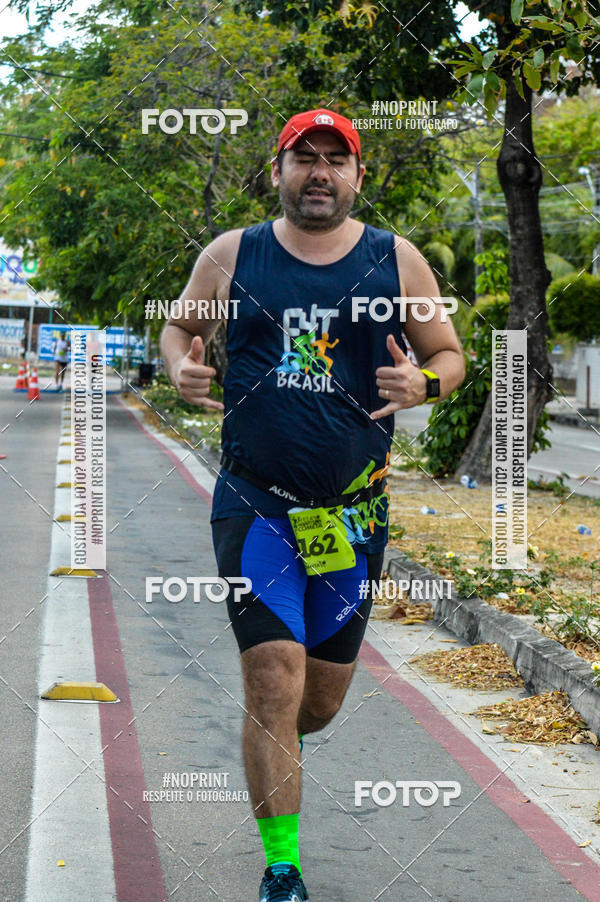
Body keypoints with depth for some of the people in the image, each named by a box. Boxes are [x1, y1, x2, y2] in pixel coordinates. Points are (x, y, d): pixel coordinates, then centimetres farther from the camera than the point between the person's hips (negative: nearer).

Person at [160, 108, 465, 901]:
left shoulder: (397, 262, 3)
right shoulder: (230, 256, 2)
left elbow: (450, 356, 9)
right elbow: (178, 329, 15)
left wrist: (424, 383, -14)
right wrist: (182, 369, -8)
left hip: (354, 510, 2)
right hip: (254, 504, -2)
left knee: (323, 698, 11)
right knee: (274, 683, -12)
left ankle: (272, 751, 47)